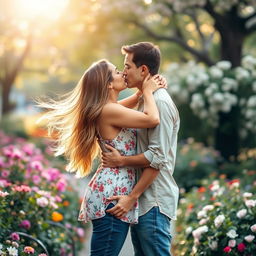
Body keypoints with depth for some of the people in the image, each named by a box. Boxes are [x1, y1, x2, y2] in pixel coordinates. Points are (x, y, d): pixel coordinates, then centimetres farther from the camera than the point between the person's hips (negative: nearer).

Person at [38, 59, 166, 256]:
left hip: (112, 191, 10)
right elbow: (153, 120, -22)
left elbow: (130, 102, 35)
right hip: (111, 195, -10)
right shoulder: (109, 110, -15)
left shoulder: (108, 109, 14)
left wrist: (145, 90, 14)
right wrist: (148, 92, -5)